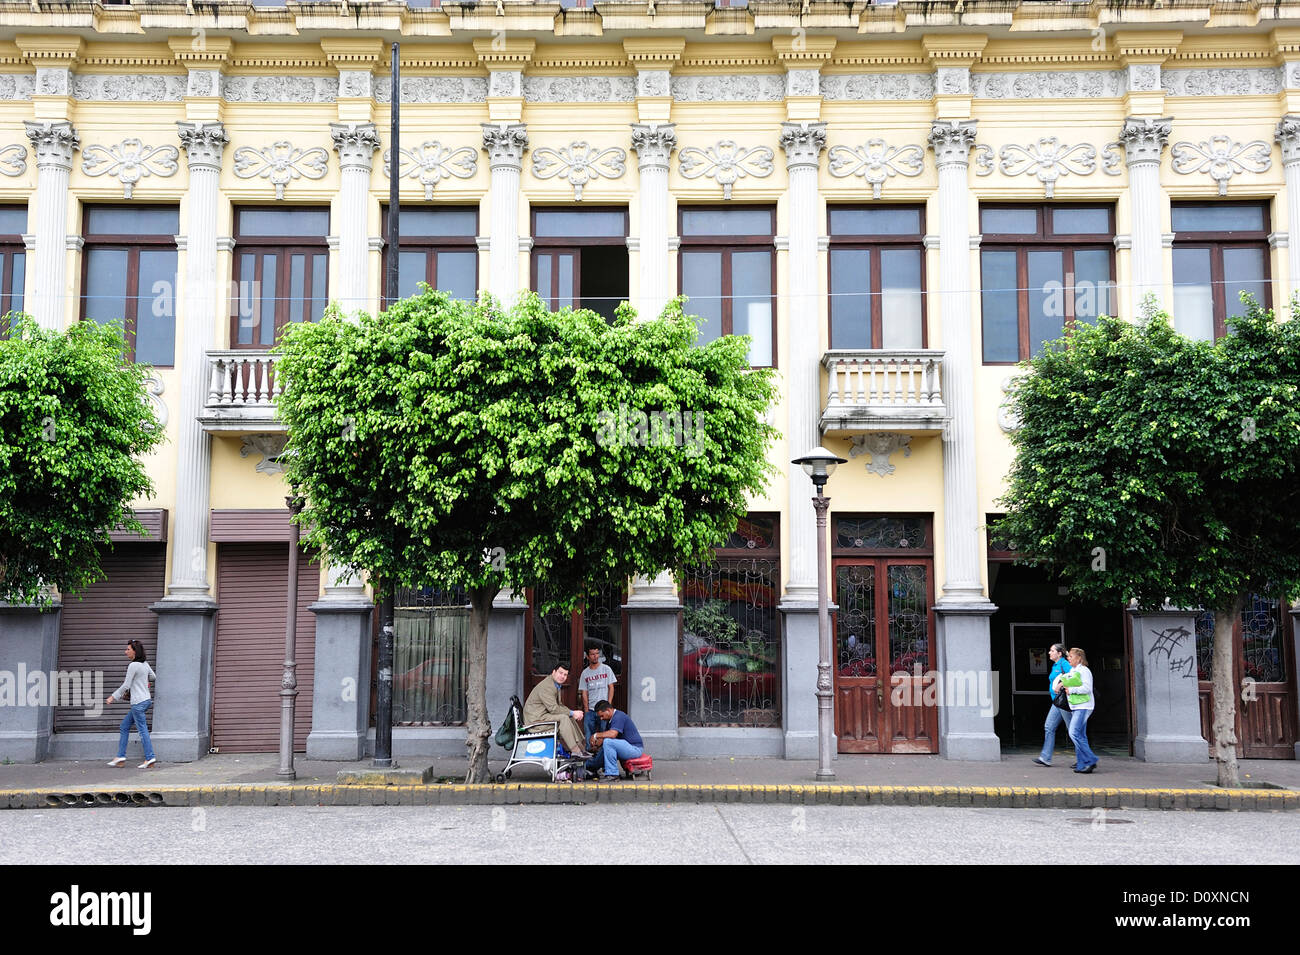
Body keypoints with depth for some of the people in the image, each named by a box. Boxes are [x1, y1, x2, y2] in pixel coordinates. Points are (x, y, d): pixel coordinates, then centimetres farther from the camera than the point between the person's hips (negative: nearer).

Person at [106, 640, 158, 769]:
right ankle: (121, 756, 14)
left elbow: (126, 686, -12)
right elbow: (153, 677, 25)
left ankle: (150, 757, -2)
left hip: (139, 702, -9)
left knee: (142, 730, -5)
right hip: (146, 700, 9)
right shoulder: (145, 664, 10)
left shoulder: (133, 666, -14)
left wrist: (113, 697, -3)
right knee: (124, 727, 14)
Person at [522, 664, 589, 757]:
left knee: (571, 718, 8)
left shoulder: (557, 685, 14)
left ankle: (582, 748, 7)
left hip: (543, 714, 11)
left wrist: (573, 712, 1)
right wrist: (572, 713, -16)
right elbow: (553, 708, -24)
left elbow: (559, 705, 18)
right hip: (535, 717, -11)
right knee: (563, 718, -25)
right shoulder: (546, 686, -20)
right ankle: (575, 751, -24)